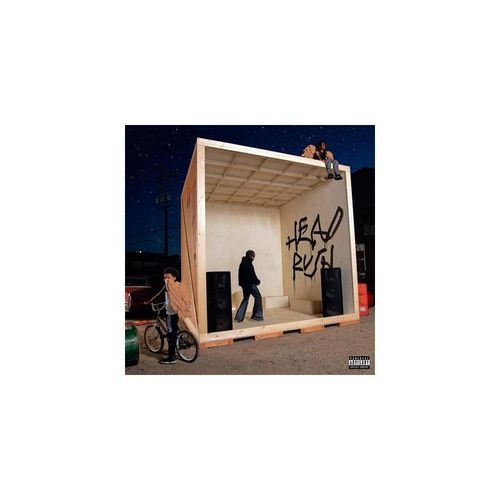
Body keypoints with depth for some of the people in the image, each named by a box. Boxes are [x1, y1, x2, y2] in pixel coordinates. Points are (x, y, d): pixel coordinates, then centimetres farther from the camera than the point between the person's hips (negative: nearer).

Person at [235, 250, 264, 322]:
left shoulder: (243, 263, 14)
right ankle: (257, 316, 7)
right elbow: (252, 275, -19)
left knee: (245, 298, 15)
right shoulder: (248, 263, -15)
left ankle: (239, 317, 14)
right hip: (250, 284, -9)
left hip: (244, 284, 9)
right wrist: (257, 281, -6)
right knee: (258, 297, 3)